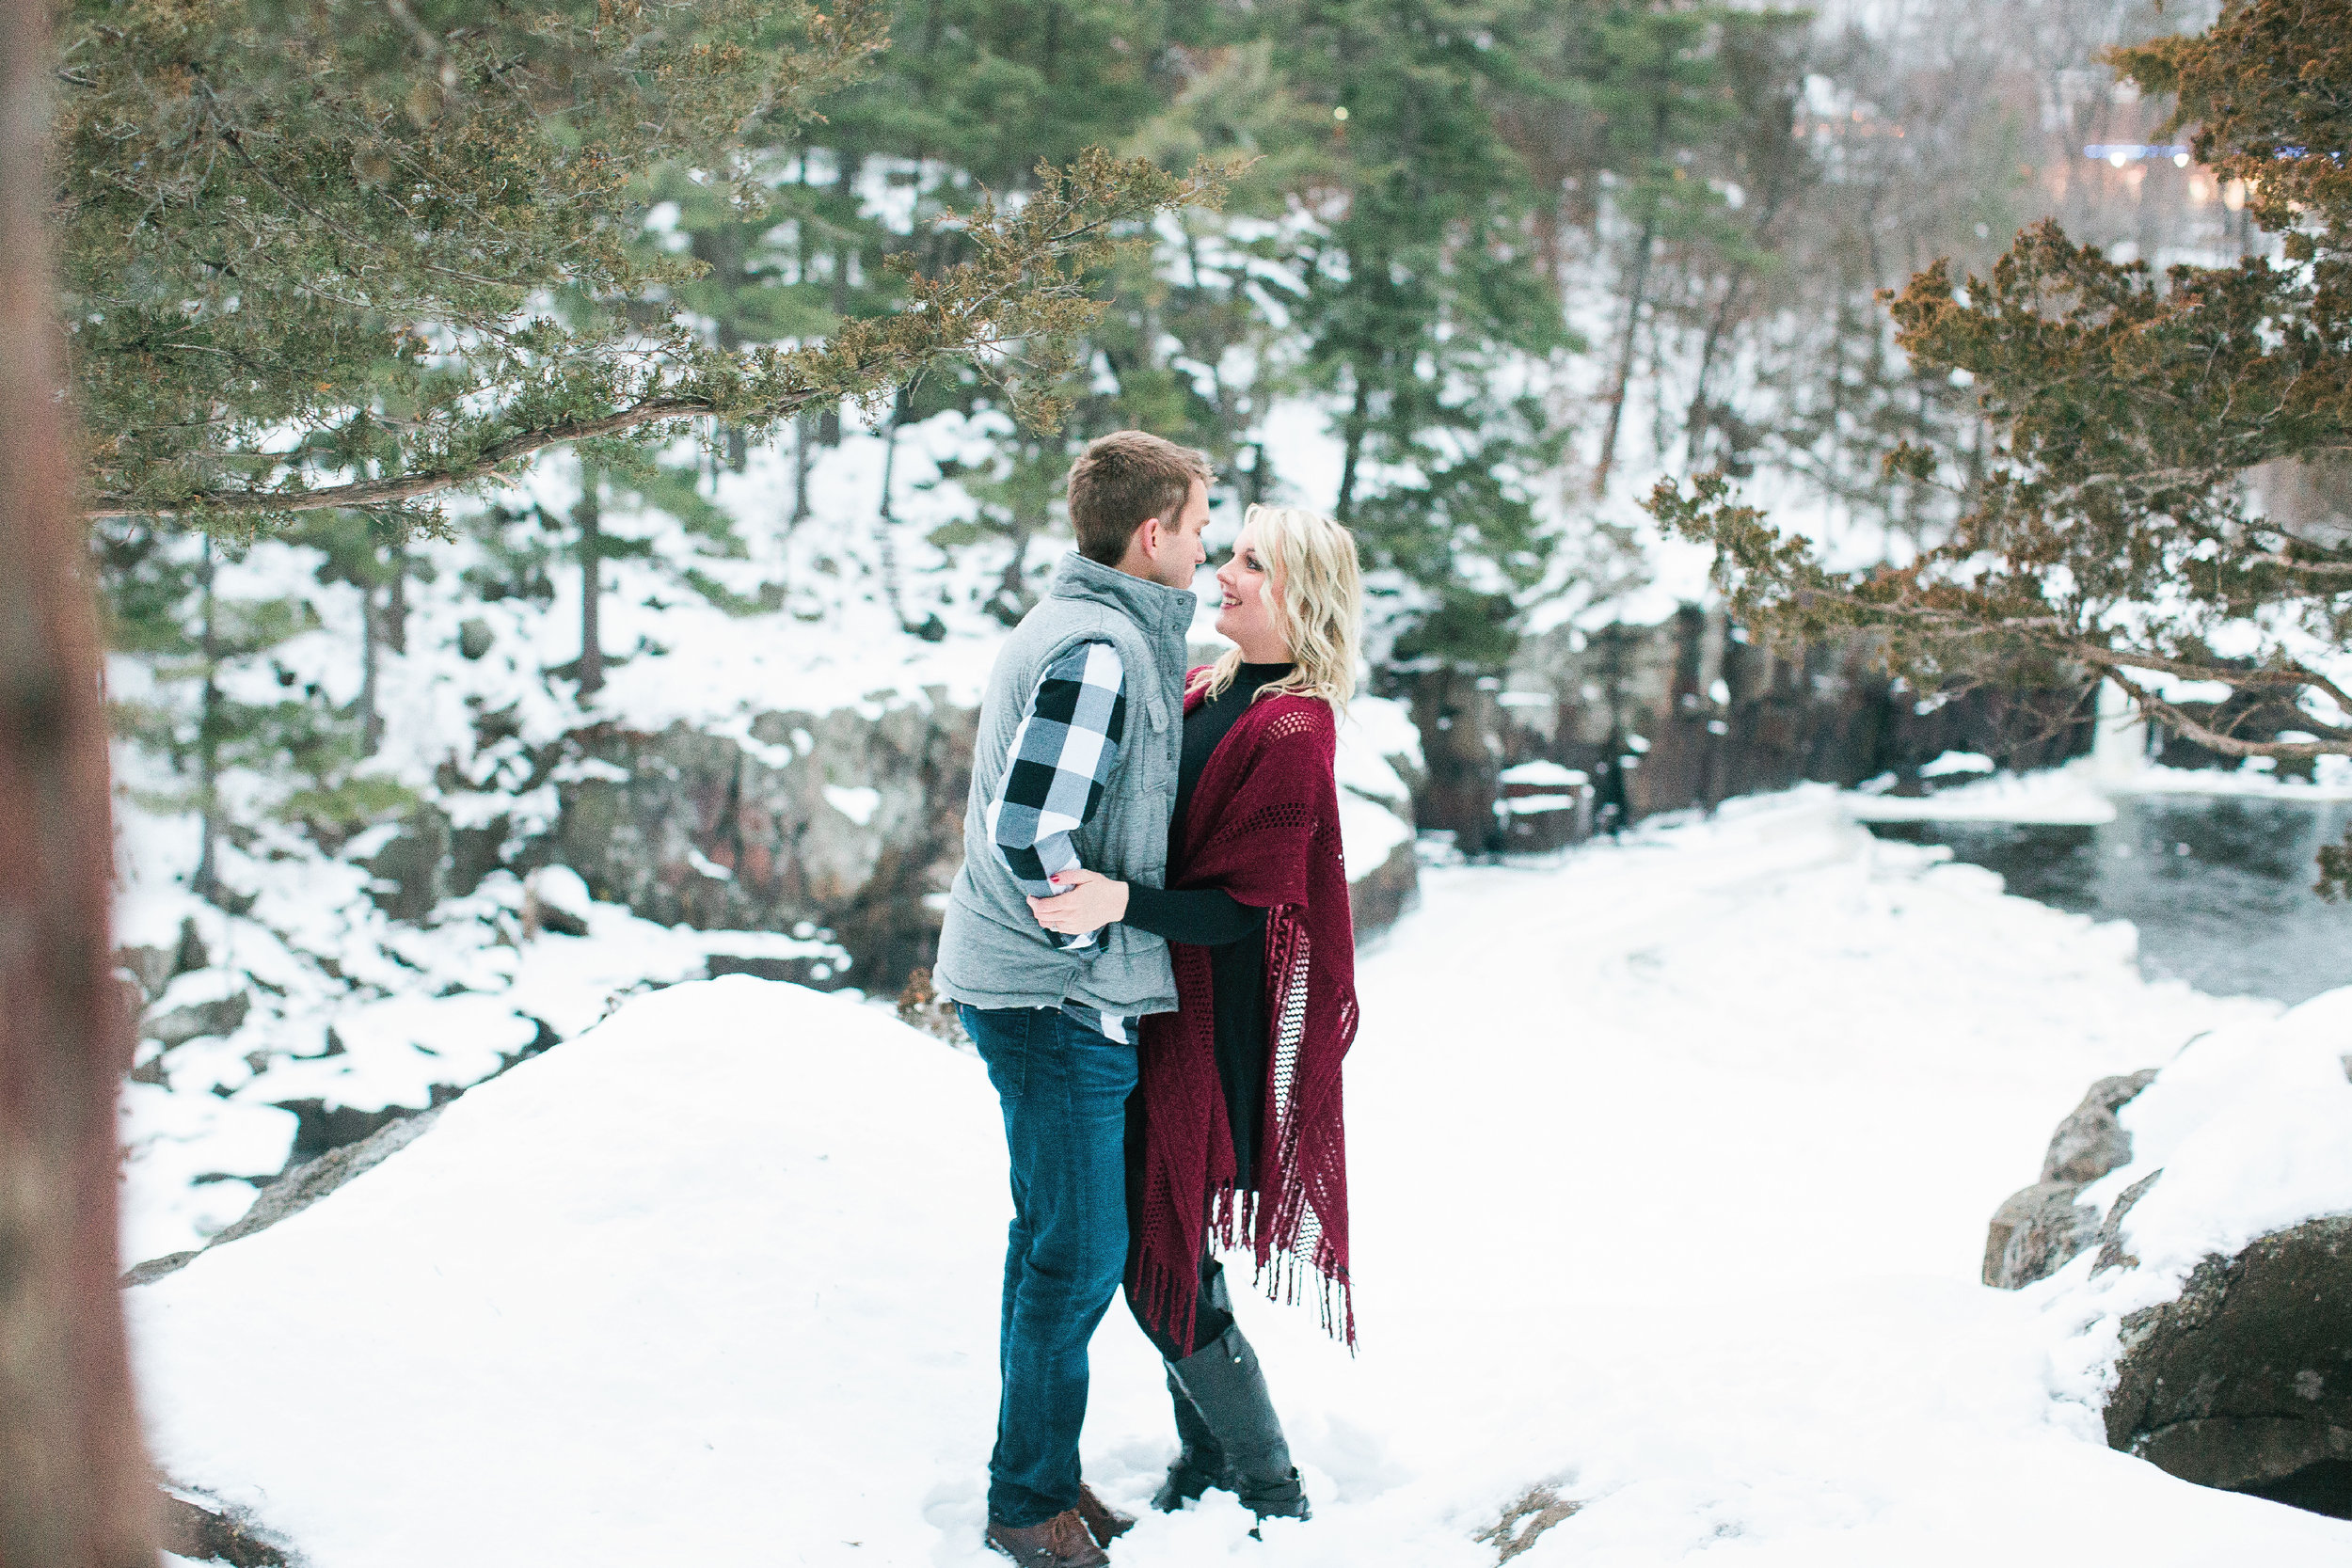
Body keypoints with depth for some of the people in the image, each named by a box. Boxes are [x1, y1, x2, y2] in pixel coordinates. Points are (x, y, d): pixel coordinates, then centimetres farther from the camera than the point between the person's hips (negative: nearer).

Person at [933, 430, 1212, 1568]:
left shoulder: (1073, 628, 13)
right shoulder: (1100, 649, -19)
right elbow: (1029, 832, -24)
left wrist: (1170, 715, 12)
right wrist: (1100, 947, -13)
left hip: (1032, 988, 10)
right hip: (1062, 1001, -10)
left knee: (1054, 1239, 17)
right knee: (1081, 1252, -2)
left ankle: (1037, 1477, 27)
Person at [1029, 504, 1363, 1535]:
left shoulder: (1292, 731, -16)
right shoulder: (1205, 693, 9)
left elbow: (1245, 909, -21)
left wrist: (1121, 903, -34)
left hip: (1215, 1025, -8)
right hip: (1159, 1006, 8)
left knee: (1162, 1259, -6)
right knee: (1162, 1244, 14)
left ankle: (1274, 1494, 7)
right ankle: (1205, 1462, 29)